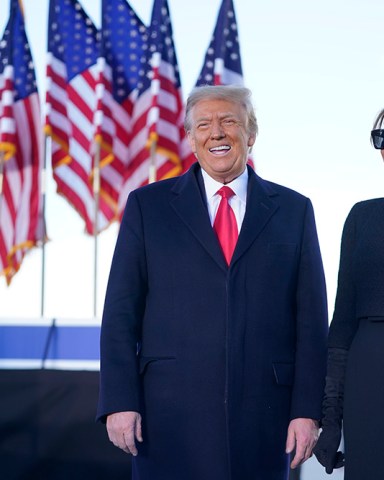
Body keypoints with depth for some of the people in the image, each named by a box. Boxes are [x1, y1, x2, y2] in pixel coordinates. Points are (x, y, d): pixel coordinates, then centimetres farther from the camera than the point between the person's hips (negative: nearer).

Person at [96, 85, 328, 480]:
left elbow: (311, 318, 5)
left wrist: (307, 410, -2)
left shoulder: (294, 210, 9)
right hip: (171, 413, -1)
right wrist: (119, 402, -6)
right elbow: (121, 311, 3)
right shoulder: (148, 206, 7)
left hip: (262, 414, 1)